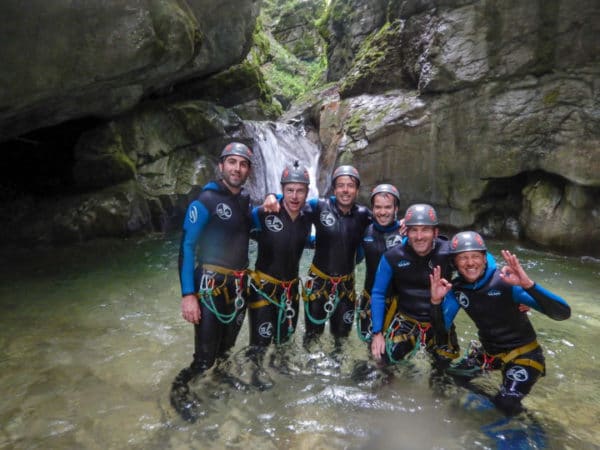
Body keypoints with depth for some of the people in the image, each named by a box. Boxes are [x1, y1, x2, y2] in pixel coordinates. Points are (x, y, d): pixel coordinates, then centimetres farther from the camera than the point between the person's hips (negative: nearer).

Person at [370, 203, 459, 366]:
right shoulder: (393, 257, -17)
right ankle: (412, 343, 16)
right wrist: (377, 332, -10)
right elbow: (378, 294, -7)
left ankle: (429, 345, 35)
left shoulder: (450, 253, -20)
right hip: (406, 318, 0)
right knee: (386, 356, -15)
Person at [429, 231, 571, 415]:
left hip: (523, 353, -5)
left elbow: (563, 313, -31)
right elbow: (442, 327, -9)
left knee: (505, 405, -19)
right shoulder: (456, 288, -10)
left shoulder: (506, 282, -26)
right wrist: (436, 301, -29)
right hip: (489, 351, 5)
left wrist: (528, 285, -48)